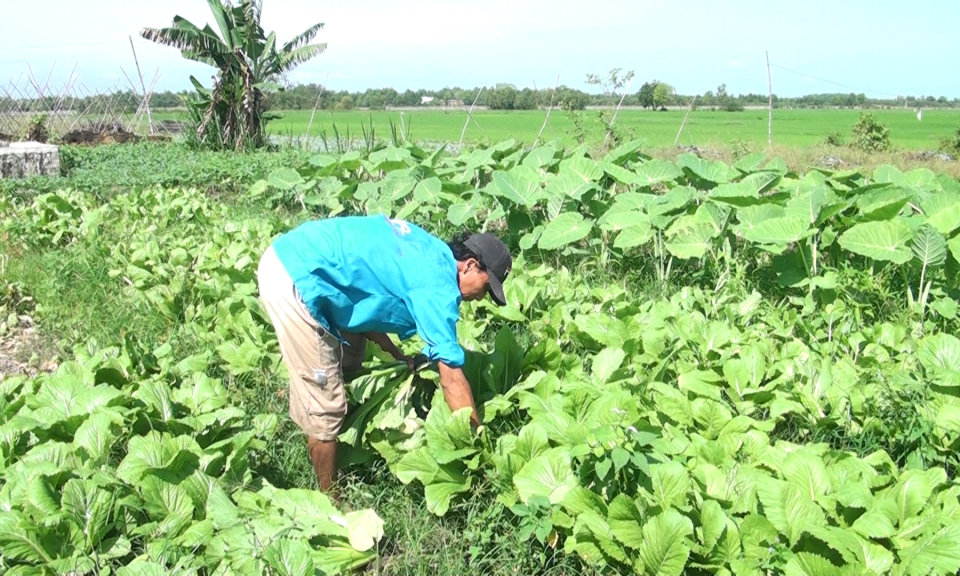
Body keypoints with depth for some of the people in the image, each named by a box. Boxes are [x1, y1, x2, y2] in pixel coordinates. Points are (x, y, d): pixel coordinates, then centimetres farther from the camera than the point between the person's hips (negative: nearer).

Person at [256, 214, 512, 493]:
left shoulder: (429, 251, 12)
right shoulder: (438, 285, -13)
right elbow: (452, 378, -12)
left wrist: (397, 355, 15)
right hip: (294, 282, -10)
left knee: (349, 363, 25)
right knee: (325, 407, 0)